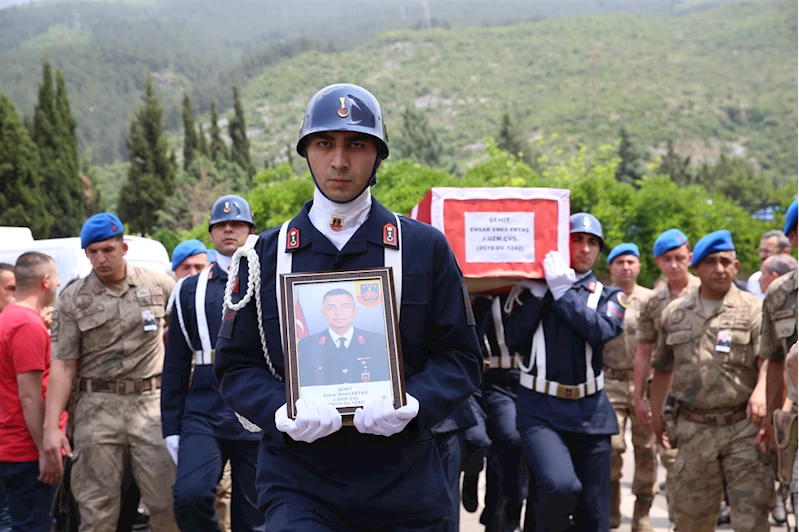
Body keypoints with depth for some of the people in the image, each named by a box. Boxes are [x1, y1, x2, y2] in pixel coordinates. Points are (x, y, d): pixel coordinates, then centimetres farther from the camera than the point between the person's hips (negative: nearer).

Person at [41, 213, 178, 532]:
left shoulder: (158, 285, 5)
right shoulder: (73, 299, 2)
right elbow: (63, 365, -1)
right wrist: (51, 426, -9)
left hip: (151, 401, 0)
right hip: (97, 406, 0)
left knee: (166, 500, -3)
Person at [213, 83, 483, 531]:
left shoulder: (426, 248, 4)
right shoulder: (265, 255, 5)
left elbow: (461, 357, 4)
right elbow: (237, 364, 6)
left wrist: (412, 405, -16)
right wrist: (281, 412, -14)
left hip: (403, 484, 1)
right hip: (299, 484, -1)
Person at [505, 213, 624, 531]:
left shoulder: (609, 296, 12)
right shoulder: (534, 289, 8)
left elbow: (601, 331, -11)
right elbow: (514, 342, -4)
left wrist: (562, 290, -12)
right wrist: (538, 294, -9)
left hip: (590, 411, 3)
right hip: (541, 409, -3)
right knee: (560, 485, -29)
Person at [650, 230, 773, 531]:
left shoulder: (752, 309, -1)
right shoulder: (674, 314, 11)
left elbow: (768, 360, -12)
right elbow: (662, 368, 21)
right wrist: (656, 414, 19)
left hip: (743, 429, -3)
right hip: (693, 430, 3)